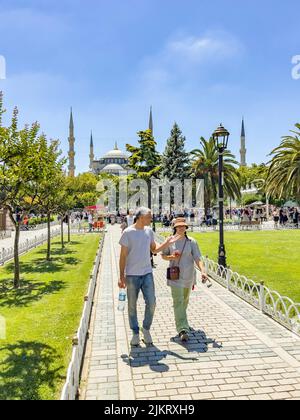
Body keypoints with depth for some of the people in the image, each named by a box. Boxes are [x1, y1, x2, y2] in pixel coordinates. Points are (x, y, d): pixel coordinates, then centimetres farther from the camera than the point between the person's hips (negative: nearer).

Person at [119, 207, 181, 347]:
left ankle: (146, 329, 23)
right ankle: (135, 333, 25)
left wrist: (168, 243, 2)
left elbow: (154, 250, 17)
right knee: (132, 305, 7)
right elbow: (123, 256, -8)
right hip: (132, 275, -4)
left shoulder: (149, 231, 6)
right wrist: (121, 276, -9)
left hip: (147, 273, 4)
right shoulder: (128, 232, -10)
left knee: (151, 303, 1)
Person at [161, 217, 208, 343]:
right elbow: (163, 255, 7)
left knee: (185, 300, 20)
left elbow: (197, 258, -10)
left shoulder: (192, 242, -5)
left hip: (188, 275, 2)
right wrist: (171, 257, -15)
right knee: (178, 302, -10)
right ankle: (182, 330, -11)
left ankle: (181, 321, 45)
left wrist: (203, 271, -26)